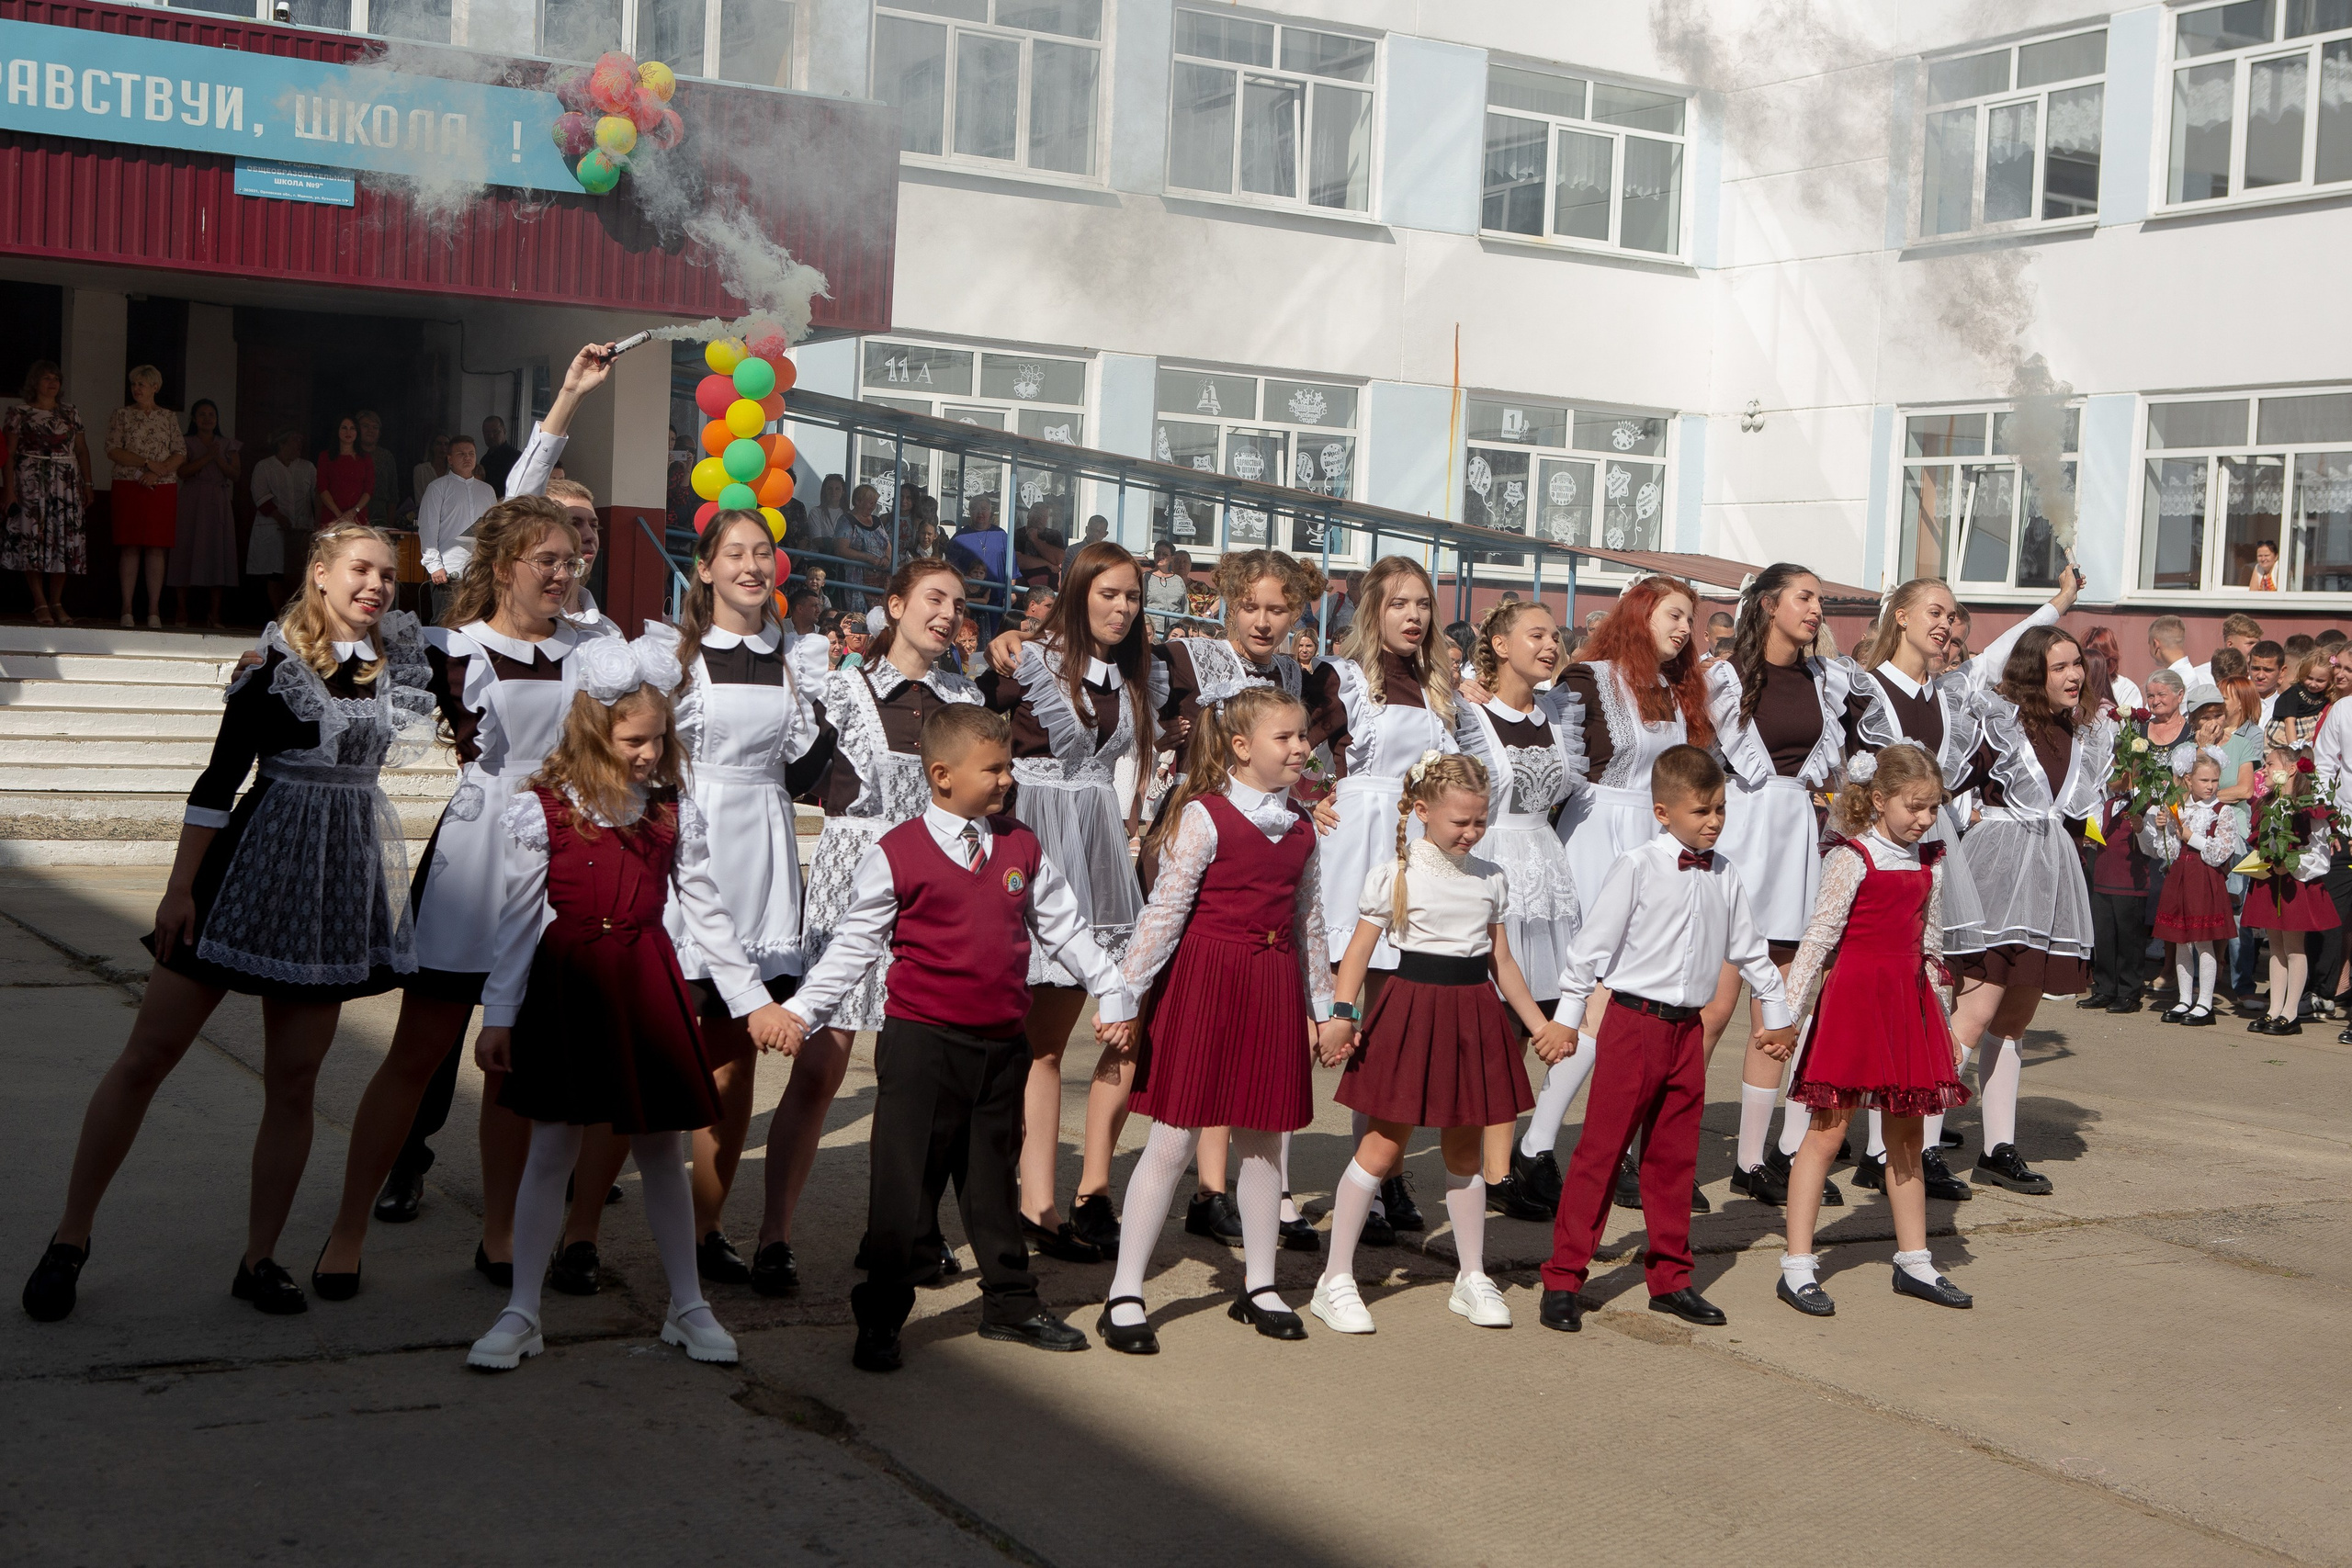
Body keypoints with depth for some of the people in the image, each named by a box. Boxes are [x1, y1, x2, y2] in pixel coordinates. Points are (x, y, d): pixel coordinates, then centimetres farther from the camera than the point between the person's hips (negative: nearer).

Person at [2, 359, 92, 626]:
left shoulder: (70, 413, 14)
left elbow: (82, 450, 14)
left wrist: (87, 484, 6)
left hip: (67, 485, 3)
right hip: (32, 484, -3)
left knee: (64, 541, -1)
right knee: (33, 539, -7)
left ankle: (56, 603, 5)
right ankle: (40, 604, -5)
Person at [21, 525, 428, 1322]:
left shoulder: (395, 662, 6)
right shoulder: (278, 663, -6)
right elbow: (220, 777, -7)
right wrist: (180, 887, -10)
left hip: (342, 882, 4)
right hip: (253, 867, -4)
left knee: (294, 1078, 4)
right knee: (147, 1054, -1)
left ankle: (259, 1260, 13)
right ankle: (70, 1239, 11)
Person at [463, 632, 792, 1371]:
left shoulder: (675, 812, 2)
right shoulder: (539, 810, -6)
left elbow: (705, 914, 7)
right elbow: (519, 922, -3)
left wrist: (752, 999, 7)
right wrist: (498, 1017, -4)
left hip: (646, 984, 2)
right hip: (566, 986, -2)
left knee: (661, 1149, 9)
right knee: (552, 1149, 2)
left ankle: (688, 1308, 21)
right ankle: (521, 1314, 13)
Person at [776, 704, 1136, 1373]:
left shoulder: (1022, 848, 7)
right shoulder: (897, 854, -7)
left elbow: (1064, 927, 16)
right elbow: (854, 944, -2)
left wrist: (1111, 993, 18)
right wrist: (802, 1010, -7)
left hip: (1002, 1044, 4)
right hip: (920, 1043, -4)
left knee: (993, 1177, 17)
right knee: (905, 1183, 1)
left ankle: (1010, 1302, 29)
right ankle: (880, 1318, 12)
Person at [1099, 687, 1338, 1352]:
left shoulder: (1301, 828, 10)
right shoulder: (1203, 816, -10)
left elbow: (1308, 922, 17)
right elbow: (1164, 911, -12)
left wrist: (1320, 1006, 19)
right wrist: (1126, 994, -13)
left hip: (1272, 988, 6)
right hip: (1201, 981, -6)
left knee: (1261, 1141, 12)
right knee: (1174, 1140, -3)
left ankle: (1259, 1285, 25)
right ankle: (1124, 1295, 4)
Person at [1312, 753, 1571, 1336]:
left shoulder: (1491, 878, 9)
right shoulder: (1395, 876, -6)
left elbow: (1502, 961, 17)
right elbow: (1358, 952, -8)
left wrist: (1541, 1025, 17)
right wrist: (1342, 1018, -21)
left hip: (1474, 1015, 5)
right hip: (1411, 1010, -4)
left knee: (1466, 1150, 12)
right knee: (1382, 1146, -3)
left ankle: (1472, 1279, 24)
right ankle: (1336, 1280, 5)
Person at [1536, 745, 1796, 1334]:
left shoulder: (1724, 876, 9)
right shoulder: (1636, 867, -8)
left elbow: (1749, 949, 21)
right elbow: (1594, 941, -9)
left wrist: (1777, 1013, 28)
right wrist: (1567, 1016, -10)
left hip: (1687, 1028, 5)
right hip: (1633, 1021, -5)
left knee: (1675, 1158, 11)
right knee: (1601, 1151, -3)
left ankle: (1669, 1278, 21)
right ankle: (1562, 1280, 2)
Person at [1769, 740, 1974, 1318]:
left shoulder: (1929, 862, 10)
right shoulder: (1852, 859, -10)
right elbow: (1819, 937, -12)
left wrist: (1940, 1013, 20)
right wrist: (1787, 1010, -15)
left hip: (1908, 1000, 7)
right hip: (1854, 996, -7)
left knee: (1907, 1138, 13)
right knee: (1827, 1131, -4)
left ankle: (1914, 1261, 23)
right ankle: (1797, 1266, 0)